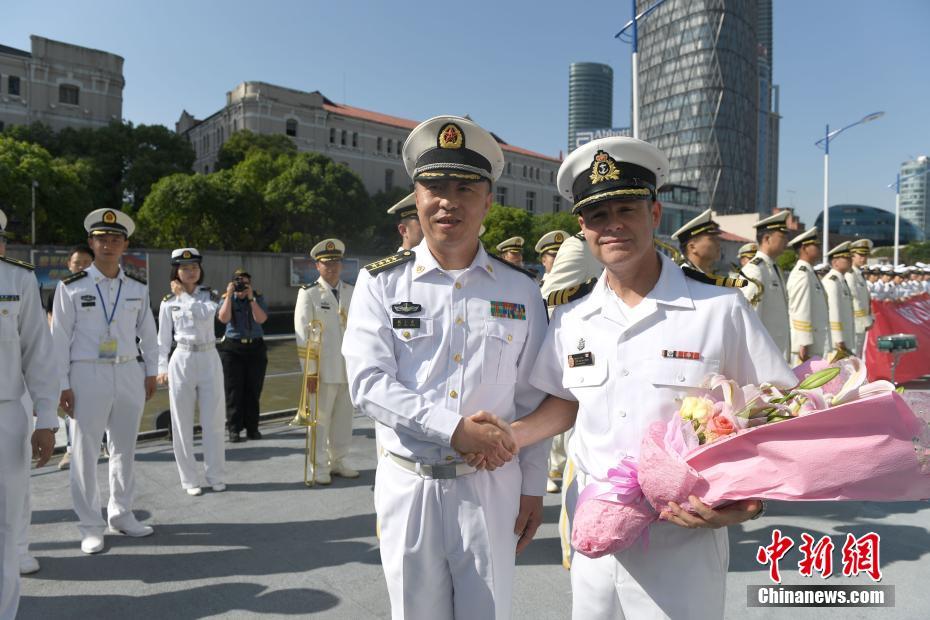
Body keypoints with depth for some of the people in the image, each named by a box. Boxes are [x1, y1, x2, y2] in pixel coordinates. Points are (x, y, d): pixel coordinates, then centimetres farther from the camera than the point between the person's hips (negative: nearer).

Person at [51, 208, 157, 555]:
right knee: (85, 452, 4)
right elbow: (59, 338, -3)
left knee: (125, 448, 12)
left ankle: (121, 515, 28)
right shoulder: (71, 287, -4)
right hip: (87, 374, -3)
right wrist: (62, 385, -5)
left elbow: (148, 332, 11)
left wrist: (151, 373, 9)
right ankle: (90, 527, 18)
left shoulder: (138, 288, 5)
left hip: (129, 374, 3)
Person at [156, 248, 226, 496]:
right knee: (183, 424, 4)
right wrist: (162, 368, 3)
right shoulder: (169, 302, 5)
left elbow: (204, 314, -18)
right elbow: (163, 339, 7)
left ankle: (216, 476, 16)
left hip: (209, 360, 0)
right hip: (181, 361, 0)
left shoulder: (210, 296, 5)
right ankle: (190, 479, 16)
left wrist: (184, 294, -7)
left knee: (214, 421, 4)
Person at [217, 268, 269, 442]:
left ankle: (252, 428, 14)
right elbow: (223, 318, -15)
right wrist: (229, 295, -15)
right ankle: (234, 429, 7)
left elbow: (261, 319, -11)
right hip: (232, 347, -1)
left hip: (256, 347, 1)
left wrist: (250, 298, -15)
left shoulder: (258, 298, 4)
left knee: (253, 389, 4)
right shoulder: (227, 299, 3)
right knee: (233, 390, 0)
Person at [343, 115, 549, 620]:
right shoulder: (381, 283, -4)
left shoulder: (521, 292, 1)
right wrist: (454, 428, -21)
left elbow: (533, 401, 4)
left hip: (492, 484, 1)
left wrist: (533, 489, 5)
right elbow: (368, 385, -12)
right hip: (408, 482, 0)